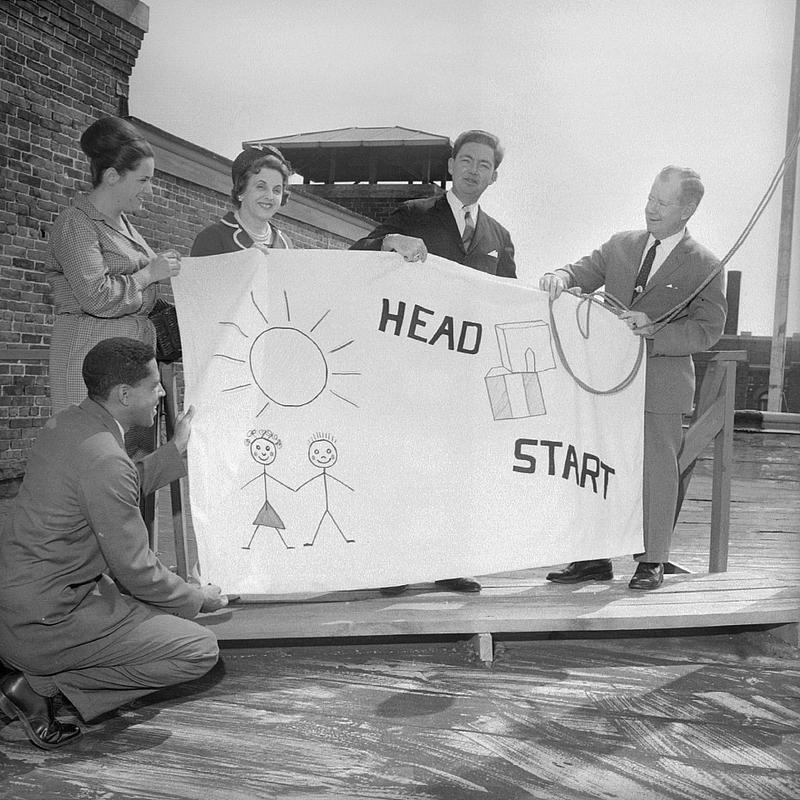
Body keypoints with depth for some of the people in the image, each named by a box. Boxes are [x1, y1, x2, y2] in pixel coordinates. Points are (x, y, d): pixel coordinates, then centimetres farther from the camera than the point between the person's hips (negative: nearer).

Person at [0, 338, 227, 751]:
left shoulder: (65, 422, 2)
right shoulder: (104, 460, -26)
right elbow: (137, 571, -19)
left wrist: (178, 449, 18)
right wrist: (197, 599, -2)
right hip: (42, 620, -10)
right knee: (201, 650, -8)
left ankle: (43, 670, 13)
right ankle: (39, 683, -2)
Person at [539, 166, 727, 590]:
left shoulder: (704, 266, -2)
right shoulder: (621, 244, 11)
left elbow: (707, 329, -6)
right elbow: (586, 271, 6)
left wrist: (655, 331, -18)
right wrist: (560, 277, -17)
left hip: (662, 385, -4)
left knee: (656, 472, 4)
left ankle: (652, 561, 20)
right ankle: (595, 558, 22)